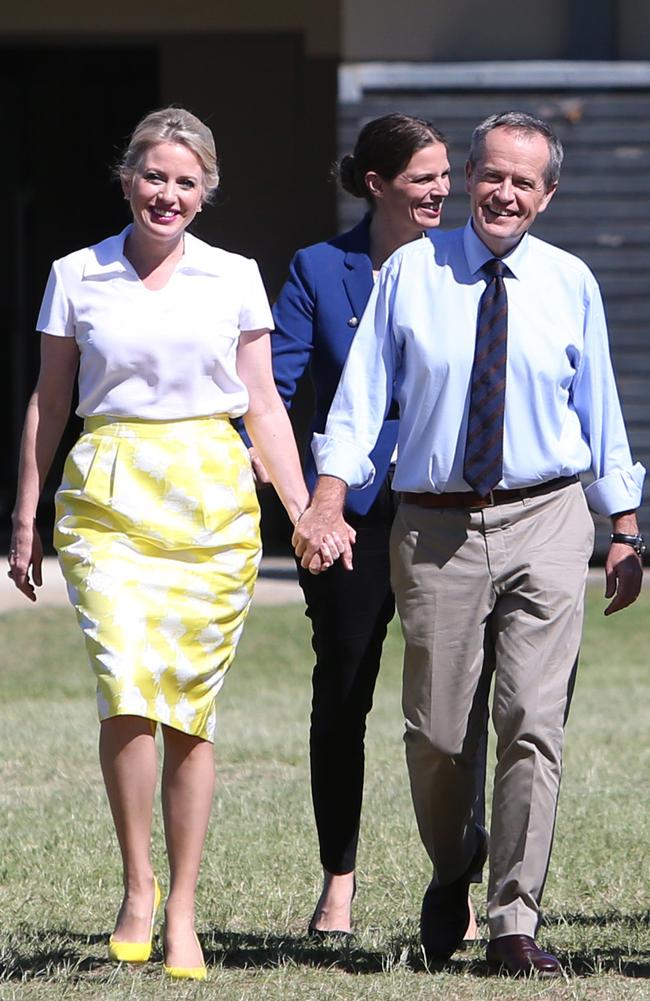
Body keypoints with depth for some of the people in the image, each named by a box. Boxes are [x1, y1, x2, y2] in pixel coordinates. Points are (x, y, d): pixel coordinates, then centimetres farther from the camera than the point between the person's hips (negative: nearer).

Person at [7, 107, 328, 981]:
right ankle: (137, 888, -3)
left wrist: (305, 511, 1)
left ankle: (182, 911, 10)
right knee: (127, 689, -19)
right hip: (109, 498, -1)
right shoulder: (77, 277, 6)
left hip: (212, 496, 1)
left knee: (191, 711, 1)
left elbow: (263, 403, 9)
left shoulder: (234, 279, 7)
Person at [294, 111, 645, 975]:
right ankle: (452, 871, 34)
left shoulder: (571, 284, 6)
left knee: (533, 725, -8)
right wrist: (328, 499, -11)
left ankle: (515, 924, -2)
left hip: (545, 523, 0)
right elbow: (362, 394, 1)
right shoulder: (411, 273, 3)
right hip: (435, 529, 0)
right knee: (437, 732, 5)